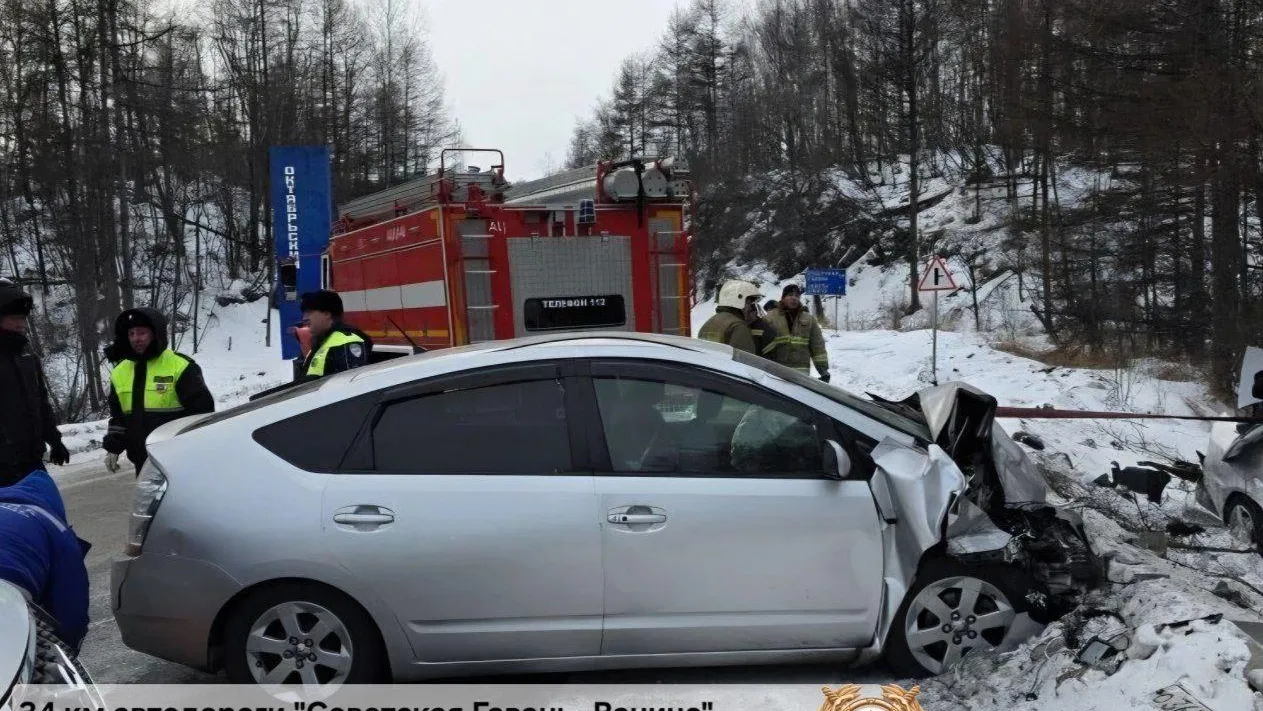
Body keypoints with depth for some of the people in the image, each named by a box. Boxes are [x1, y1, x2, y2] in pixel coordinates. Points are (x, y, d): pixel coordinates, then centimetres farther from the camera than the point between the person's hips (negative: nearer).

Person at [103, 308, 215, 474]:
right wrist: (113, 448, 12)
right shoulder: (120, 372, 12)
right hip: (143, 462, 6)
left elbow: (201, 408, -9)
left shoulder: (179, 366, -9)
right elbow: (117, 416, 21)